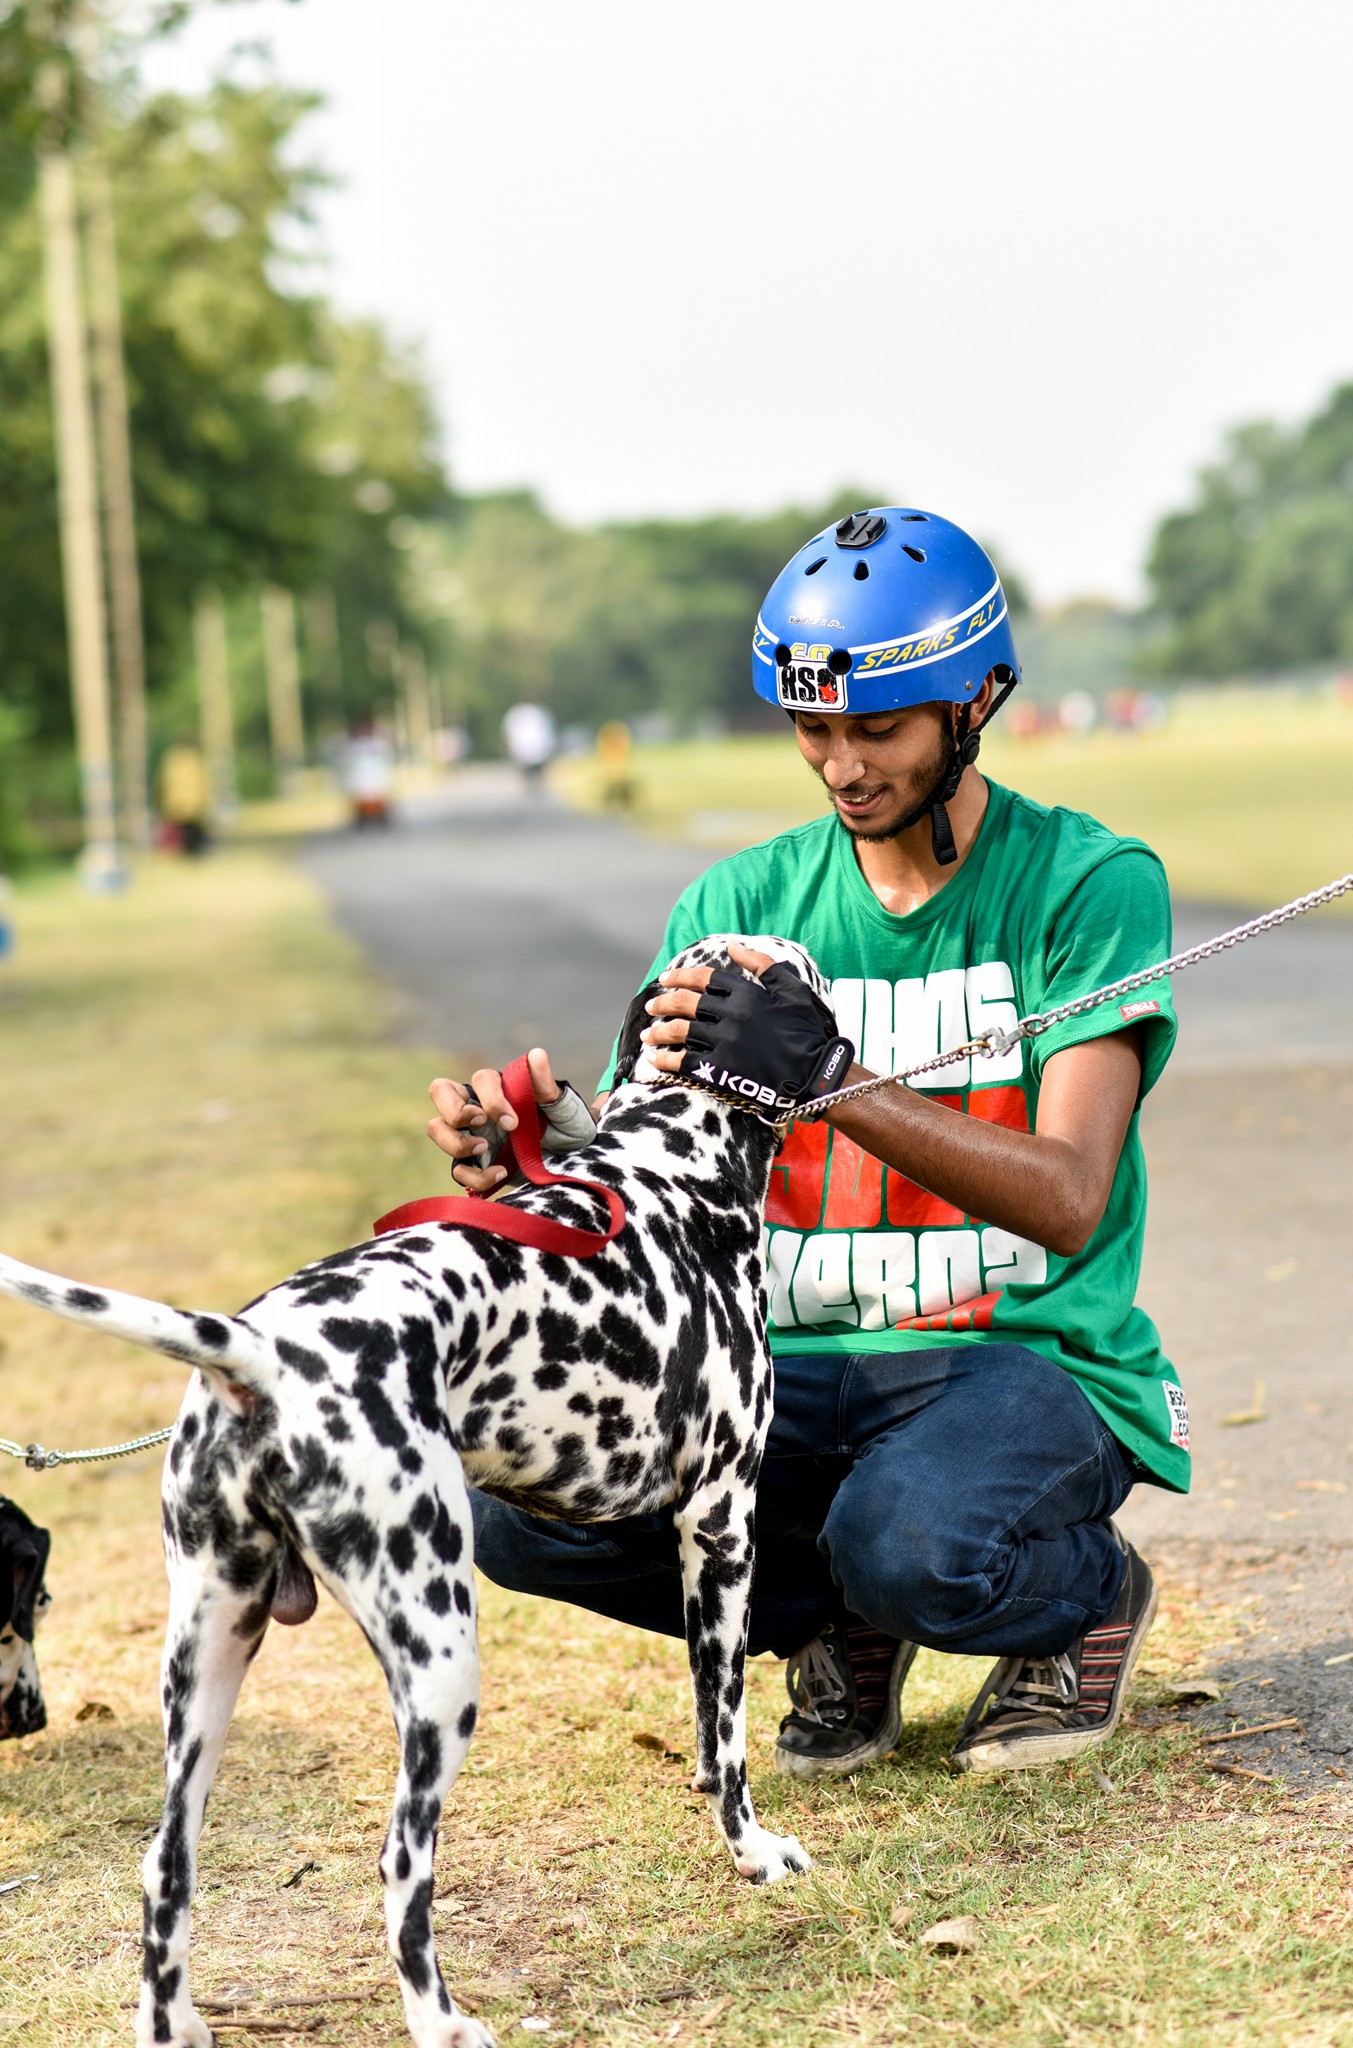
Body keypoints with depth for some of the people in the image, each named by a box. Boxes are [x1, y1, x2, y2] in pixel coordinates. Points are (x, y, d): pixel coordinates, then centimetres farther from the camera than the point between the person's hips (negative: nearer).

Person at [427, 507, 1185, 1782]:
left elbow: (1064, 1196, -18)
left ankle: (1089, 1596, 3)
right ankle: (842, 1620, 7)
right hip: (791, 1371, 4)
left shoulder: (1092, 884, -5)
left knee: (917, 1547, -37)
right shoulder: (742, 902, 8)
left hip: (1028, 1356, -4)